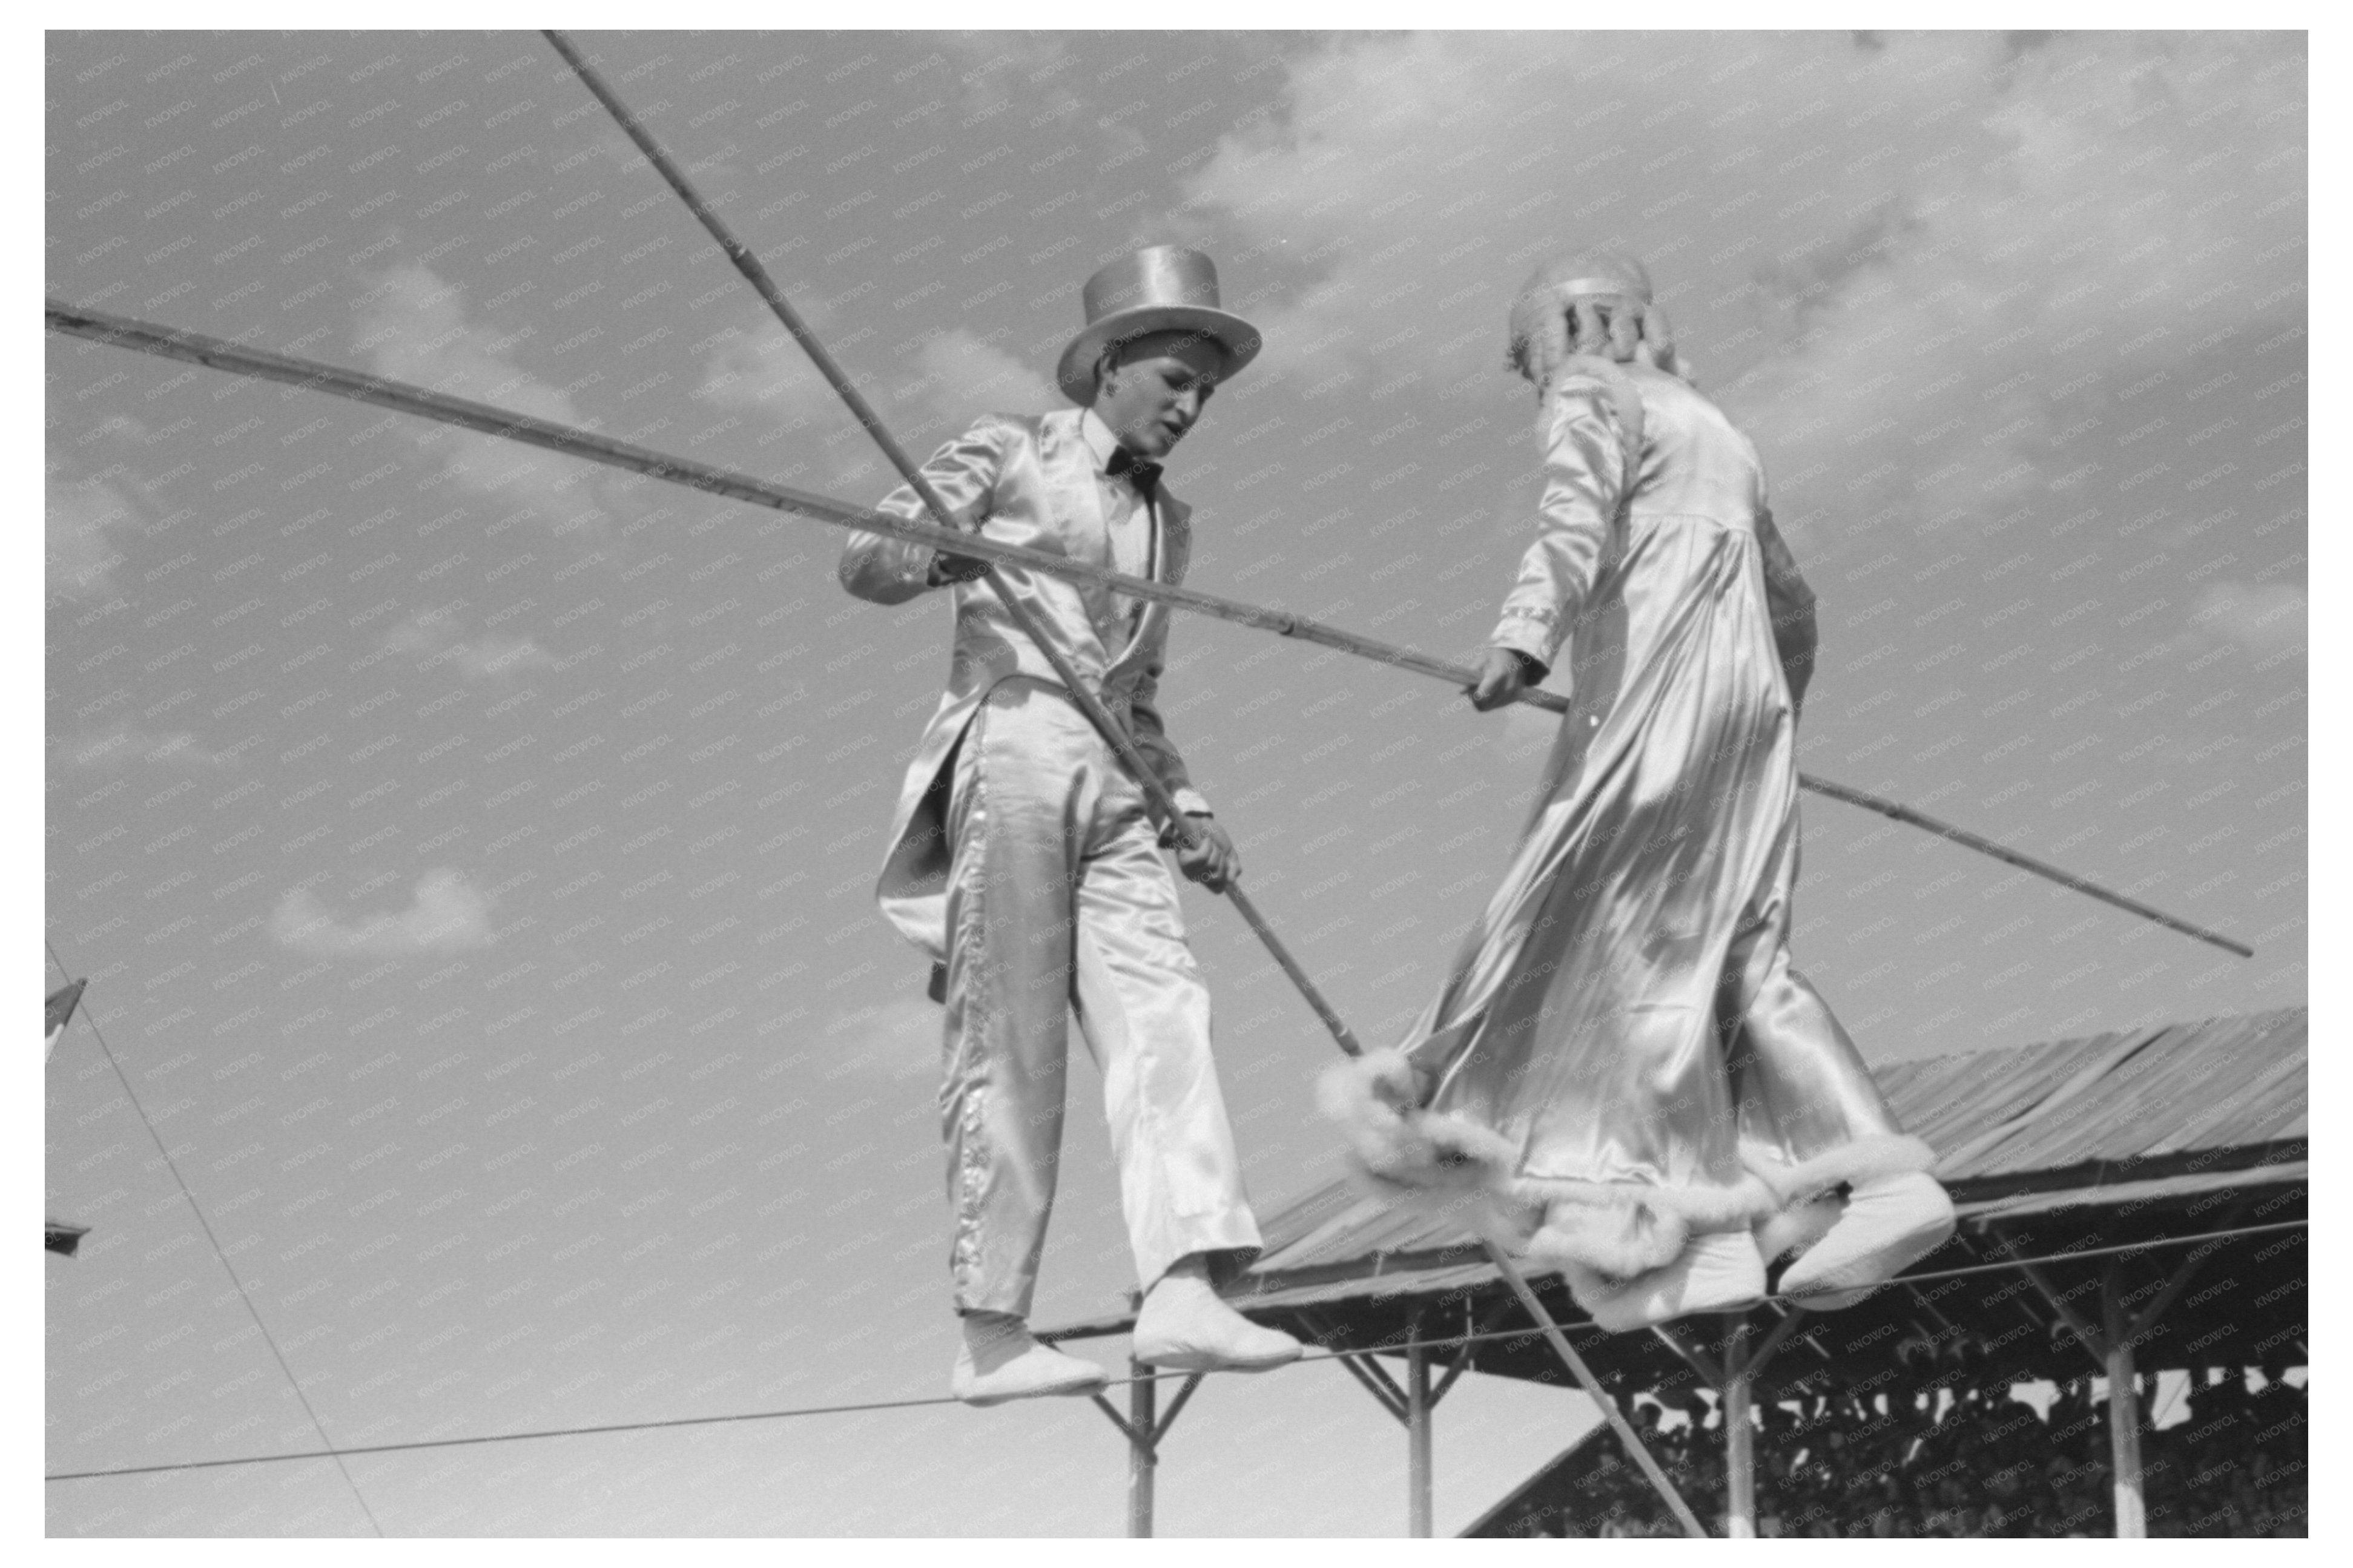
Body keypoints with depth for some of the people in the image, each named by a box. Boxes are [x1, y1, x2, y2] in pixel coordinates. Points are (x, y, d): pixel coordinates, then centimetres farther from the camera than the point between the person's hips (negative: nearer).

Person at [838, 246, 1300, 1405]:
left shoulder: (1166, 523, 26)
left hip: (1114, 781, 6)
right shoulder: (1009, 455, 10)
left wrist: (1189, 808, 14)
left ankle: (1183, 1295, -27)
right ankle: (990, 1336, -8)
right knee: (1010, 1041, -9)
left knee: (1161, 1016, -14)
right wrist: (945, 548, -17)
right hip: (1011, 741, -6)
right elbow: (864, 562, 5)